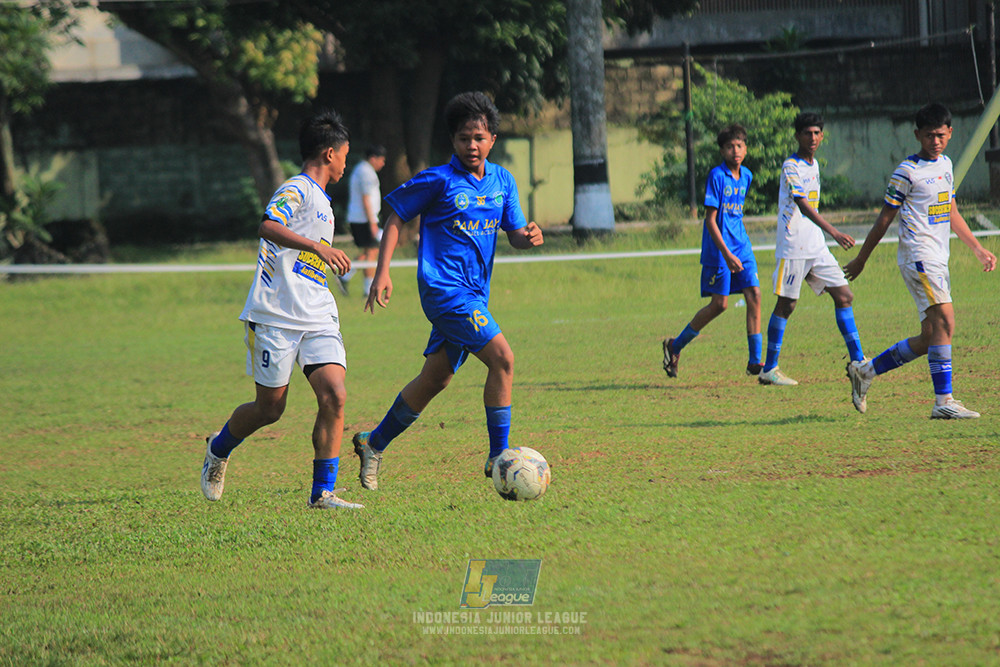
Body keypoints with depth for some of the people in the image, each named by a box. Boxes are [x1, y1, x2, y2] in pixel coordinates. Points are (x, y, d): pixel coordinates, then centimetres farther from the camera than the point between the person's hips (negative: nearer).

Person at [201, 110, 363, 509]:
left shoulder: (320, 201, 22)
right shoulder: (296, 190, -8)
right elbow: (269, 226, -29)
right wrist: (318, 248, -37)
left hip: (317, 319, 7)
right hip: (276, 317, -7)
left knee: (334, 396, -12)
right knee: (270, 408, 3)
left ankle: (322, 492, -8)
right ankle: (218, 450, 34)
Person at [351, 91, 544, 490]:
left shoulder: (503, 181, 10)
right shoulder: (439, 181, -8)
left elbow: (514, 234, 13)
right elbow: (395, 218, 0)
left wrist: (528, 236, -12)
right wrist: (382, 273, -8)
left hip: (474, 293, 7)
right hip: (444, 289, -7)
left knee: (436, 379, 12)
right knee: (502, 358, -18)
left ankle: (375, 443, 28)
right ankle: (498, 457, -12)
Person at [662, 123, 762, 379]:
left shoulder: (746, 176, 10)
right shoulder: (716, 176, -12)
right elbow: (710, 219, -15)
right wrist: (727, 255, -21)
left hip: (741, 246, 7)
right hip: (718, 250, -6)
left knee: (754, 295, -5)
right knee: (719, 304, -5)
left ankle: (754, 362, -3)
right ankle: (675, 347, 12)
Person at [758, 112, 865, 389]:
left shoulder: (814, 165, 14)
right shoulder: (791, 167, -13)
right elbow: (803, 206, -26)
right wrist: (834, 232, -35)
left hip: (817, 248, 8)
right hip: (793, 248, -8)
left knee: (844, 296, 4)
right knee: (786, 304, -4)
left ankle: (857, 361, 7)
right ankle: (769, 369, 4)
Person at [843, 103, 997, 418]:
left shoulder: (945, 165, 15)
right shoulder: (907, 171, -8)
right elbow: (885, 218, -4)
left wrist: (977, 248, 23)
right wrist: (860, 260, -1)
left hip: (938, 261, 8)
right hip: (918, 257, -8)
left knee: (929, 339, 7)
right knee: (944, 321, -19)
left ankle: (864, 371, 19)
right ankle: (943, 401, -20)